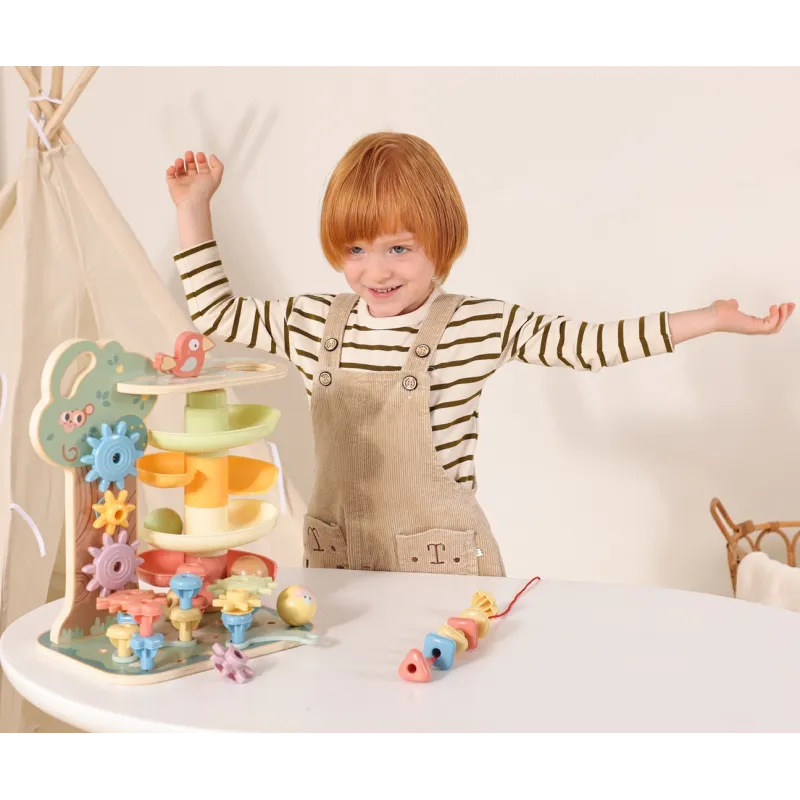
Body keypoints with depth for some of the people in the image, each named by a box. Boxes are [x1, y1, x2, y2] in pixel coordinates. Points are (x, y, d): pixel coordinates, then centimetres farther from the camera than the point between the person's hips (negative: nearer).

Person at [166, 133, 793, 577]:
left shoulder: (480, 326, -7)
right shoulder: (314, 324, 2)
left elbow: (584, 342, -8)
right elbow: (216, 313, 13)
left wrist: (713, 318, -11)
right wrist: (195, 208, 9)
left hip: (439, 557, -3)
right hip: (336, 558, 3)